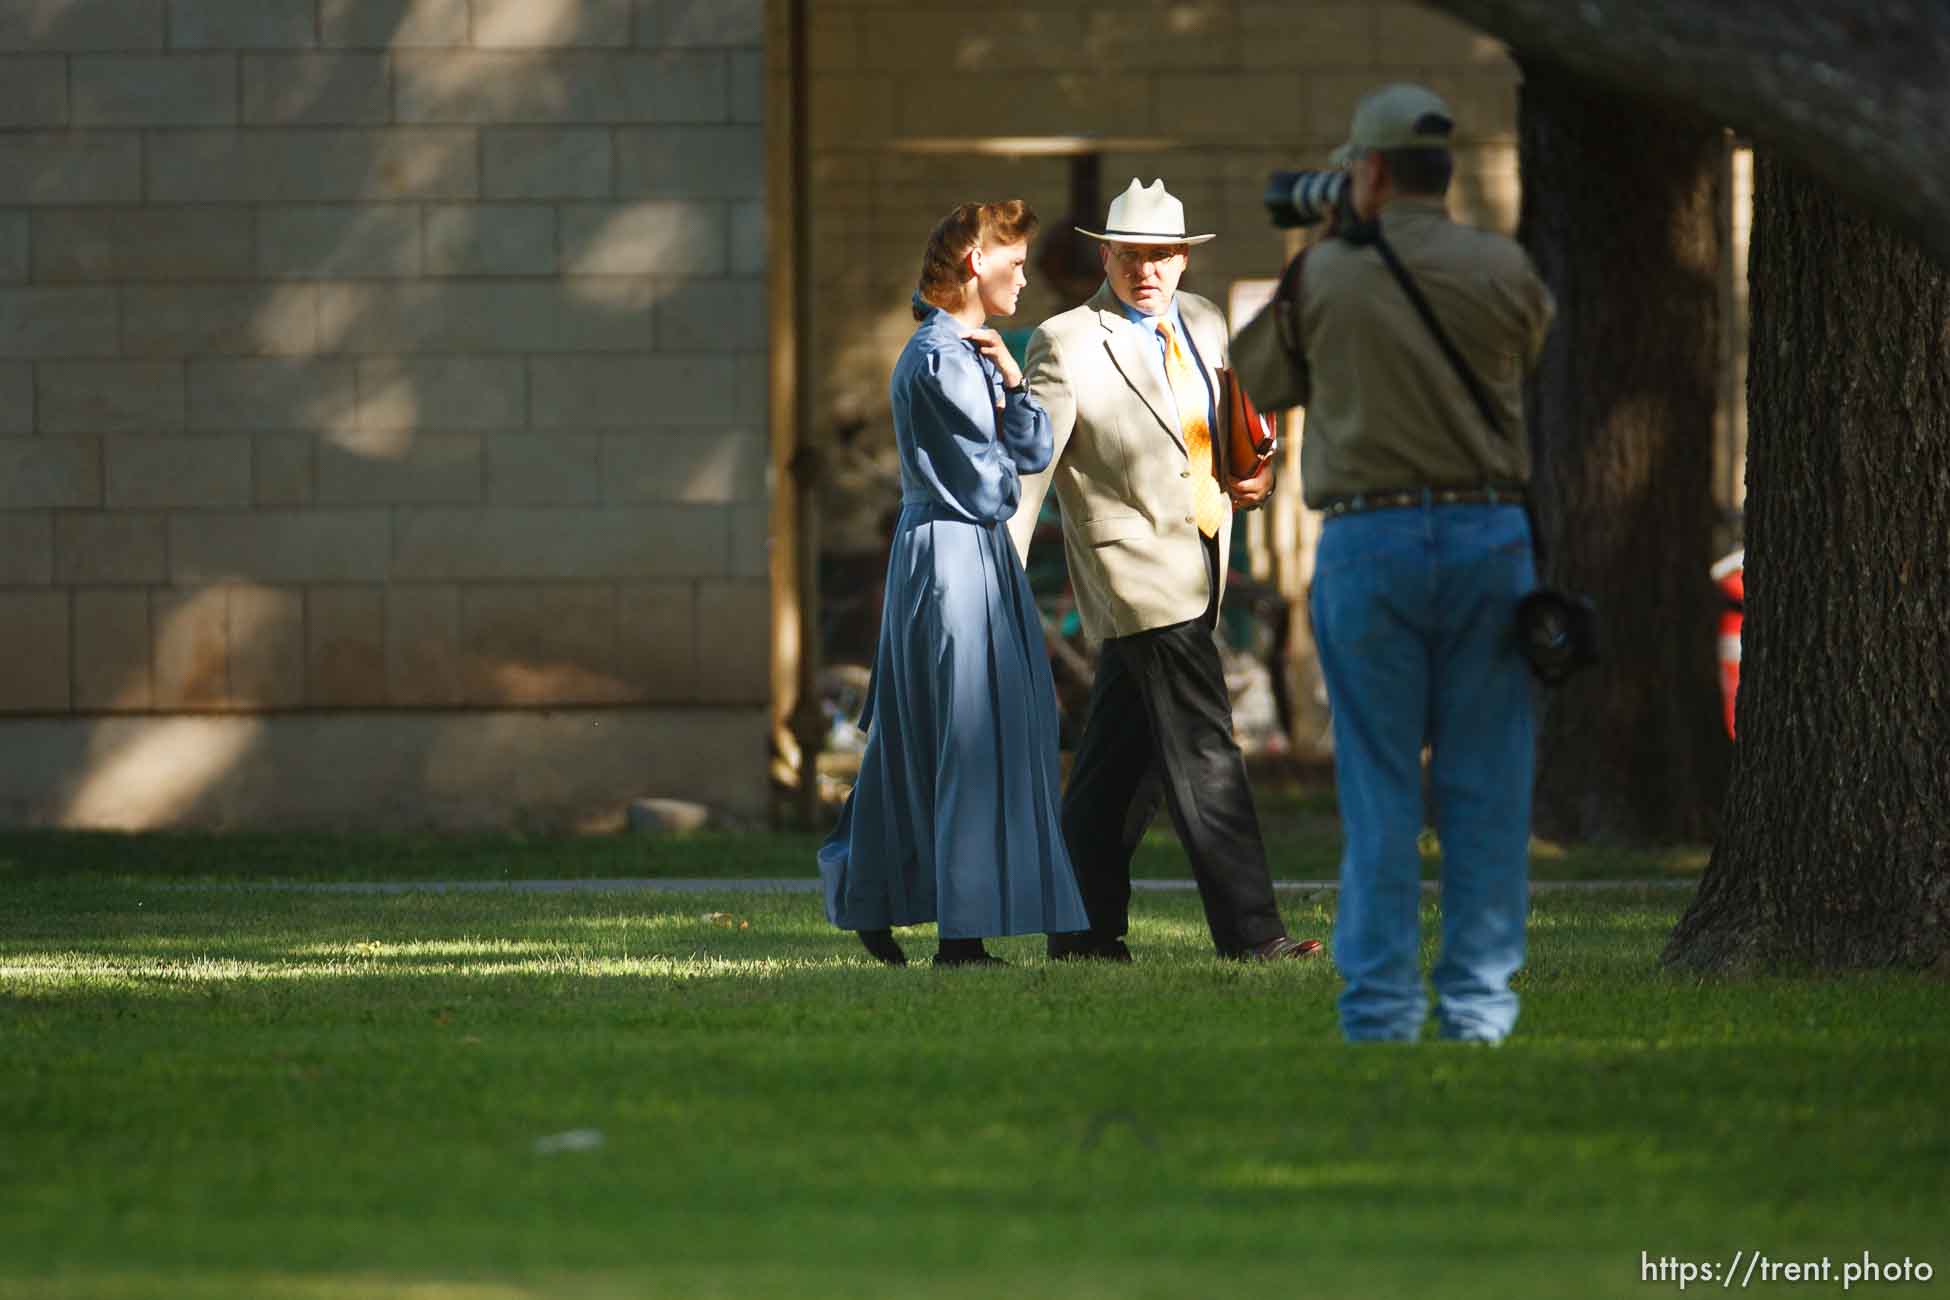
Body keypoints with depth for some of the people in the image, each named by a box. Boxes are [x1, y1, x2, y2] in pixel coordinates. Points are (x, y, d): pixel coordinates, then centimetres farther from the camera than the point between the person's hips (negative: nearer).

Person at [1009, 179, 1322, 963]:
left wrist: (1256, 476, 3)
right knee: (1203, 755, -11)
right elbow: (1027, 468, -10)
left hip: (1199, 567, 7)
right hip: (1139, 568, -7)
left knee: (1120, 764, 12)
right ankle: (1247, 928, -11)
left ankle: (1084, 929, 18)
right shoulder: (1067, 346, -9)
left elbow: (1228, 431, 26)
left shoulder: (1202, 324, 12)